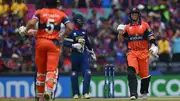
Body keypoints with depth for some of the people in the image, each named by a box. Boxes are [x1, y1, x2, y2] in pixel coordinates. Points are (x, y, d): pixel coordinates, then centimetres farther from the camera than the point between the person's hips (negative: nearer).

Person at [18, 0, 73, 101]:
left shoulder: (40, 12, 2)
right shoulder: (61, 14, 5)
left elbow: (32, 23, -15)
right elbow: (70, 28, -6)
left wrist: (25, 31, 2)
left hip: (41, 41, 1)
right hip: (54, 43, -1)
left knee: (41, 70, 13)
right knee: (52, 70, -7)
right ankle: (48, 90, -33)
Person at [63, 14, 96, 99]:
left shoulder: (84, 32, 12)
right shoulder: (71, 32, -4)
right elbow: (65, 43, -10)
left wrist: (92, 52, 25)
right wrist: (74, 45, -23)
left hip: (84, 54, 4)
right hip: (75, 55, -4)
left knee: (87, 73, -9)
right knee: (74, 75, 3)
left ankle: (85, 93, -8)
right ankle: (76, 93, 13)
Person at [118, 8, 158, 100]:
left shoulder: (145, 25, 6)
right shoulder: (127, 27, 12)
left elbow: (150, 36, -1)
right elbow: (120, 40, 13)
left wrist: (153, 45, -17)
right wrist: (120, 33, -6)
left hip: (143, 52, -1)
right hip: (131, 52, 1)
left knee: (144, 74, 5)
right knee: (131, 72, -19)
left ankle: (144, 92, 28)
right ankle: (133, 94, -24)